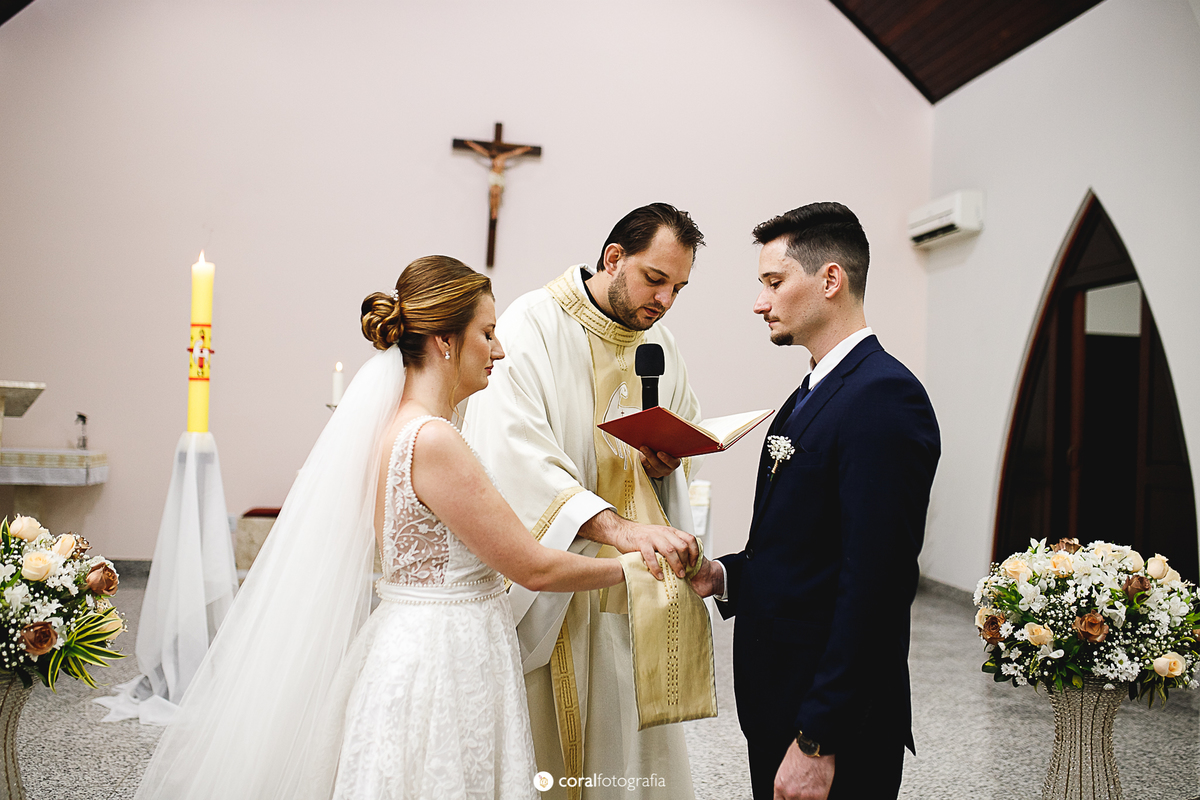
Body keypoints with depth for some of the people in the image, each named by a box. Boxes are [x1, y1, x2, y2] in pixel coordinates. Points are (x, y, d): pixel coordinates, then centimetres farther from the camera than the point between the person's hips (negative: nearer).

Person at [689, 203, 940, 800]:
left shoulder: (885, 398, -20)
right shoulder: (812, 393, 11)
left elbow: (871, 588, -24)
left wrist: (817, 742, -23)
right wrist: (728, 575, 1)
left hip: (835, 725, -9)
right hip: (775, 704, 9)